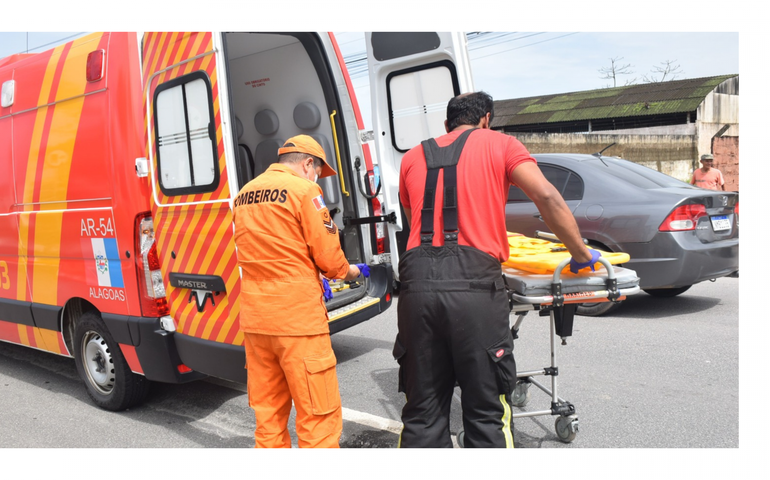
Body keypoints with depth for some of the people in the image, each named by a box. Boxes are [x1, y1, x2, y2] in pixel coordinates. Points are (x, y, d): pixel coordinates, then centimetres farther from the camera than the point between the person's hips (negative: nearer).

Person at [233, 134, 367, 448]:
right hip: (298, 318, -7)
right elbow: (328, 257, -10)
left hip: (254, 319, 7)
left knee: (267, 412, 15)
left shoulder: (243, 195, 14)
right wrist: (348, 271, 12)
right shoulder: (304, 190, -8)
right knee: (320, 415, 1)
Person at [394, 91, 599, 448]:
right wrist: (581, 255, 10)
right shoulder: (499, 144, 13)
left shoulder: (413, 157, 23)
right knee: (486, 414, 8)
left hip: (417, 282, 3)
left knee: (422, 413, 12)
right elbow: (546, 196, 0)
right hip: (473, 283, -3)